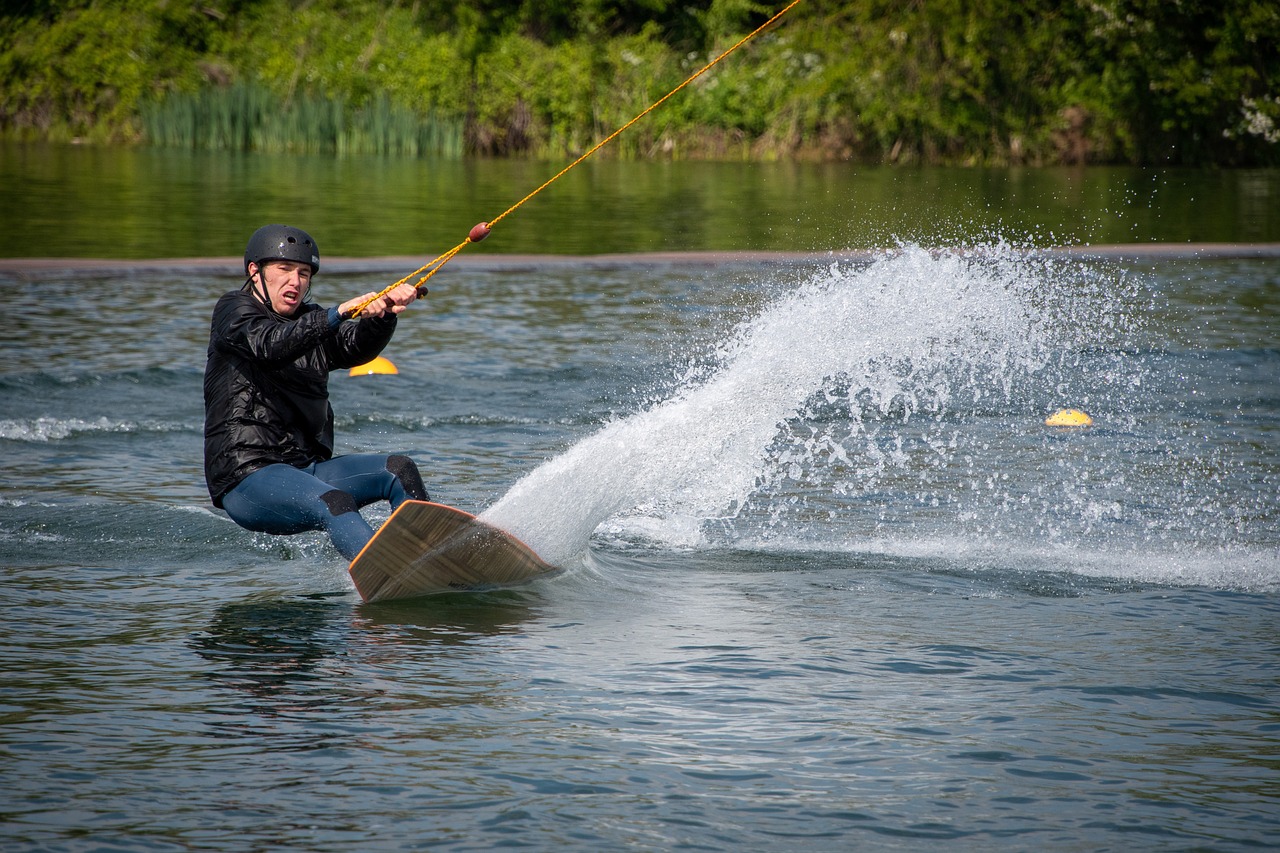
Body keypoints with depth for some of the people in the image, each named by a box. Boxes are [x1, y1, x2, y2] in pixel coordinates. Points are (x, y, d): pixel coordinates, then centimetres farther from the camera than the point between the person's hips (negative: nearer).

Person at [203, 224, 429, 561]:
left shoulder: (312, 322, 19)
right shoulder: (234, 310, 0)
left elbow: (357, 347, -2)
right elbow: (271, 346, -22)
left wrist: (384, 314, -23)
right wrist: (338, 314, -34)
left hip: (307, 470, 8)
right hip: (247, 478, -8)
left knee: (398, 469, -10)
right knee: (333, 502, -32)